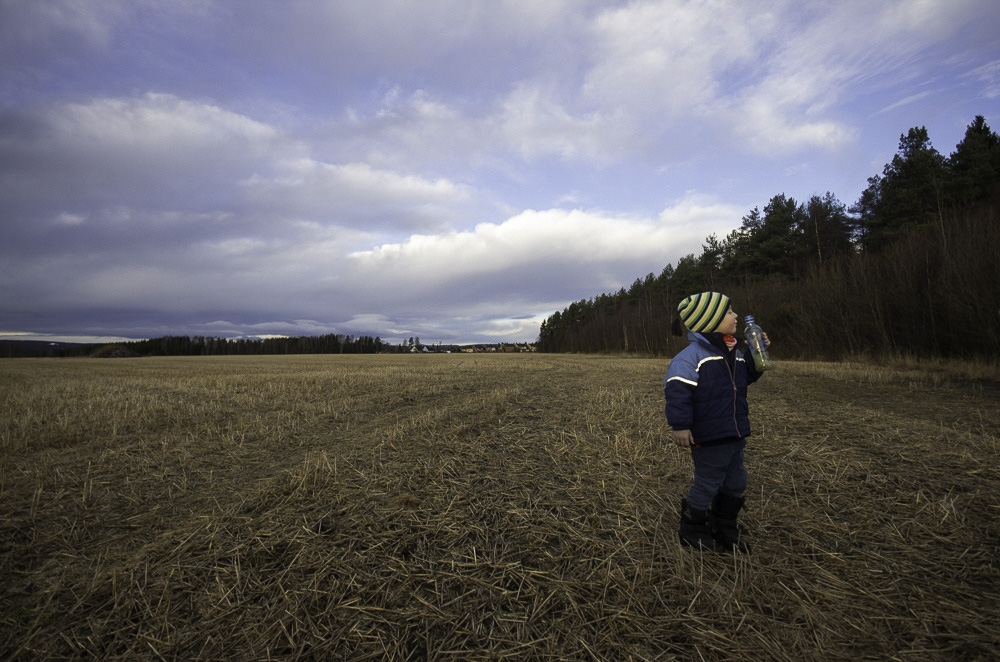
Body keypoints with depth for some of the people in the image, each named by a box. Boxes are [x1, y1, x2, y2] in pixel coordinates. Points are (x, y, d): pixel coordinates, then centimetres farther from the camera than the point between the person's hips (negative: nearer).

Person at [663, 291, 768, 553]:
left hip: (735, 433, 9)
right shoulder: (693, 354, -19)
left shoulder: (733, 352, 9)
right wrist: (680, 425, -26)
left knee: (735, 483, 19)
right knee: (707, 484, 4)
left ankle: (725, 530, 38)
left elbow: (747, 375, 25)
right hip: (709, 438, -9)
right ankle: (691, 531, 25)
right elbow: (677, 389, -24)